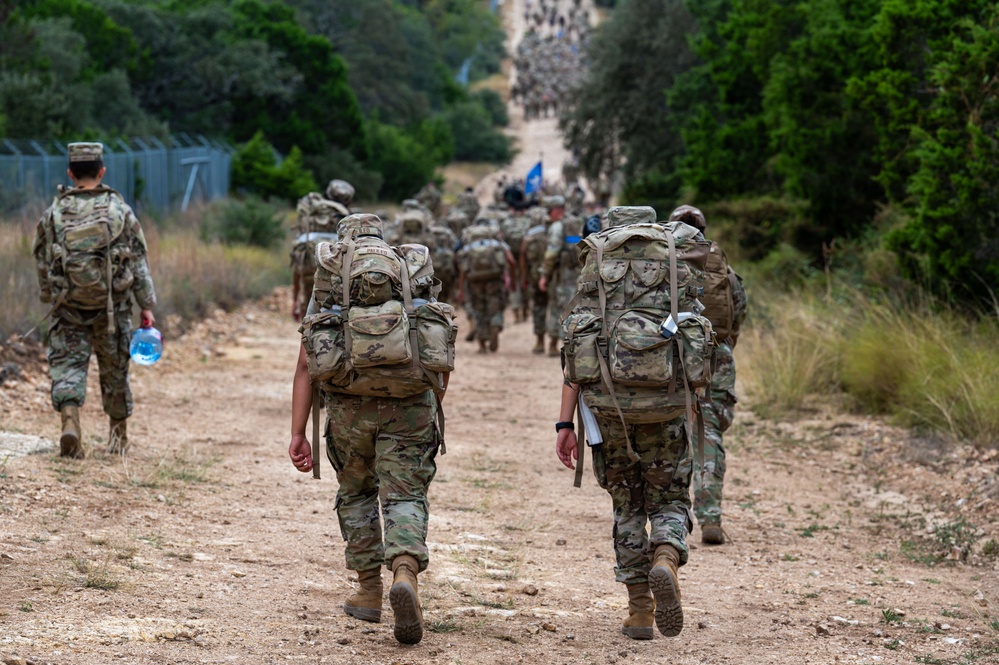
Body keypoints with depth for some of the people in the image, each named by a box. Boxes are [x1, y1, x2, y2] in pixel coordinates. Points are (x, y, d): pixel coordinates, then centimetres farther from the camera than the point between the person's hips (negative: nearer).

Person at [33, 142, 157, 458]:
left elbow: (42, 263, 8)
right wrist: (147, 307, 3)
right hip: (111, 307, 1)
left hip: (67, 306, -1)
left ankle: (69, 421, -25)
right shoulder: (120, 211, -3)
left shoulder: (54, 213, -2)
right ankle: (119, 432, 30)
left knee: (67, 364, 0)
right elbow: (138, 262, -2)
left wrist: (49, 298, 24)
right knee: (115, 367, 16)